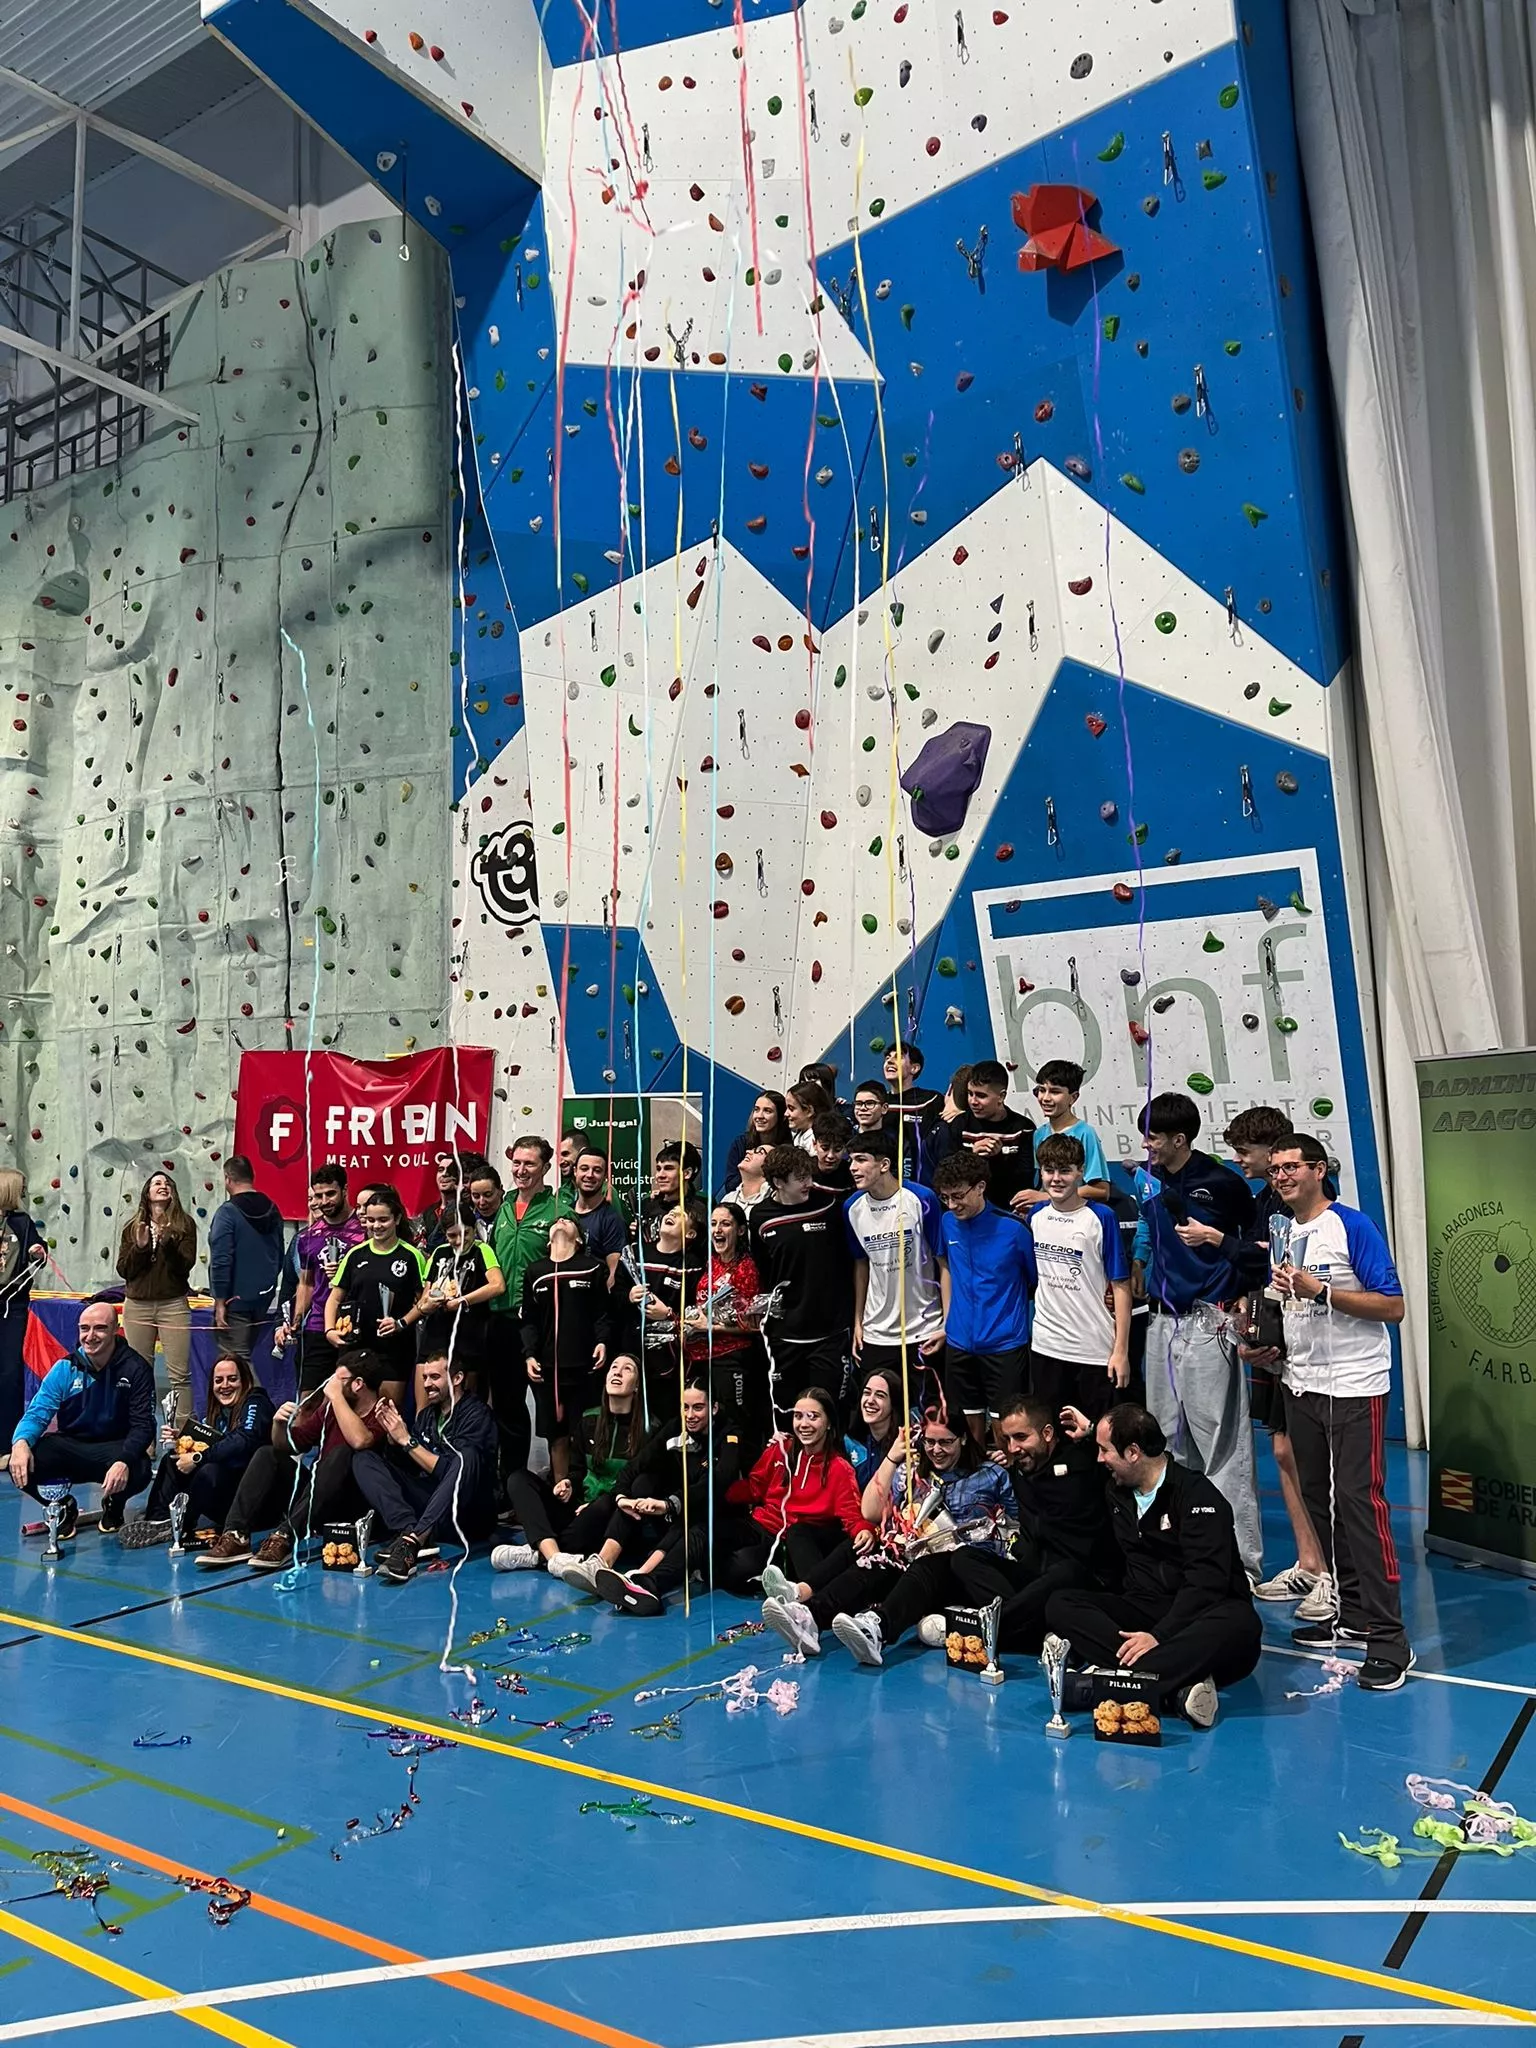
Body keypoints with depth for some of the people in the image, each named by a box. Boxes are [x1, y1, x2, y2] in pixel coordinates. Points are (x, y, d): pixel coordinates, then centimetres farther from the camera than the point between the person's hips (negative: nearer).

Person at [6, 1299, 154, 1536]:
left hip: (114, 1448, -2)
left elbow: (143, 1425, -15)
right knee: (20, 1468, -26)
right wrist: (21, 1441, -31)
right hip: (69, 1447, 2)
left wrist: (124, 1461, -36)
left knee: (138, 1471, -35)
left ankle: (114, 1505, 7)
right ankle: (64, 1507, 8)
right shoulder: (66, 1368, -4)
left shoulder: (135, 1369, -13)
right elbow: (38, 1413, -7)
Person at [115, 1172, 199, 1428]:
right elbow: (123, 1269, 4)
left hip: (173, 1305, -2)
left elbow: (186, 1264, -6)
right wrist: (140, 1246, -12)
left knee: (179, 1374, -5)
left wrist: (167, 1241, -20)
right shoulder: (133, 1227, 10)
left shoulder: (184, 1224, 4)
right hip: (137, 1306, 2)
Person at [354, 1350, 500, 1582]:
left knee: (467, 1457, -36)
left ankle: (414, 1540, -42)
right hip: (428, 1500, 7)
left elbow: (449, 1471, -16)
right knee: (364, 1460, -4)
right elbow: (402, 1465, 13)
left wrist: (407, 1440, -13)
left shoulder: (476, 1414, -7)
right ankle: (408, 1529, -27)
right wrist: (392, 1435, -3)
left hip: (469, 1514, -6)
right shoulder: (427, 1414, 13)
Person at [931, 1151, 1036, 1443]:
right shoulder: (948, 1223, 2)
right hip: (959, 1342, 5)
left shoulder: (1012, 1228, -13)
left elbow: (1037, 1280, -2)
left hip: (1005, 1343, -4)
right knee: (972, 1423, 14)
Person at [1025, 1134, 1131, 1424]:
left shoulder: (1101, 1218, -10)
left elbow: (1121, 1286, -9)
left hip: (1096, 1351, -4)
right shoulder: (1036, 1215, 3)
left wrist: (1121, 1350, -12)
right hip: (1046, 1346, 4)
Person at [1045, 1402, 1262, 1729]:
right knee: (1060, 1605, -20)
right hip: (1142, 1611, 5)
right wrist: (1089, 1432, 28)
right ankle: (1176, 1686, -39)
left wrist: (1159, 1636, -32)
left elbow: (1206, 1582, -21)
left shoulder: (1198, 1495, -11)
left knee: (1240, 1626, -39)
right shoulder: (1118, 1491, 11)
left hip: (1199, 1614, -5)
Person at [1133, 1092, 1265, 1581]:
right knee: (1169, 1439, 13)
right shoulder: (1148, 1181, 9)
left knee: (1221, 1442, -6)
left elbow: (1260, 1246, -2)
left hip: (1207, 1322, -7)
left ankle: (1242, 1558, 0)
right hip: (1162, 1321, 7)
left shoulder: (1223, 1183, -8)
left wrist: (1214, 1237, -13)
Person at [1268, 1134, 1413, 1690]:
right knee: (1317, 1498, 10)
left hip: (1354, 1387, -7)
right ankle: (1349, 1612, 21)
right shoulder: (1281, 1234, 11)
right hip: (1301, 1386, 7)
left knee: (1359, 1499, -11)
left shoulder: (1353, 1227, -10)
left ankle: (1387, 1636, -7)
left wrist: (1321, 1291, -21)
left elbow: (1392, 1306, -14)